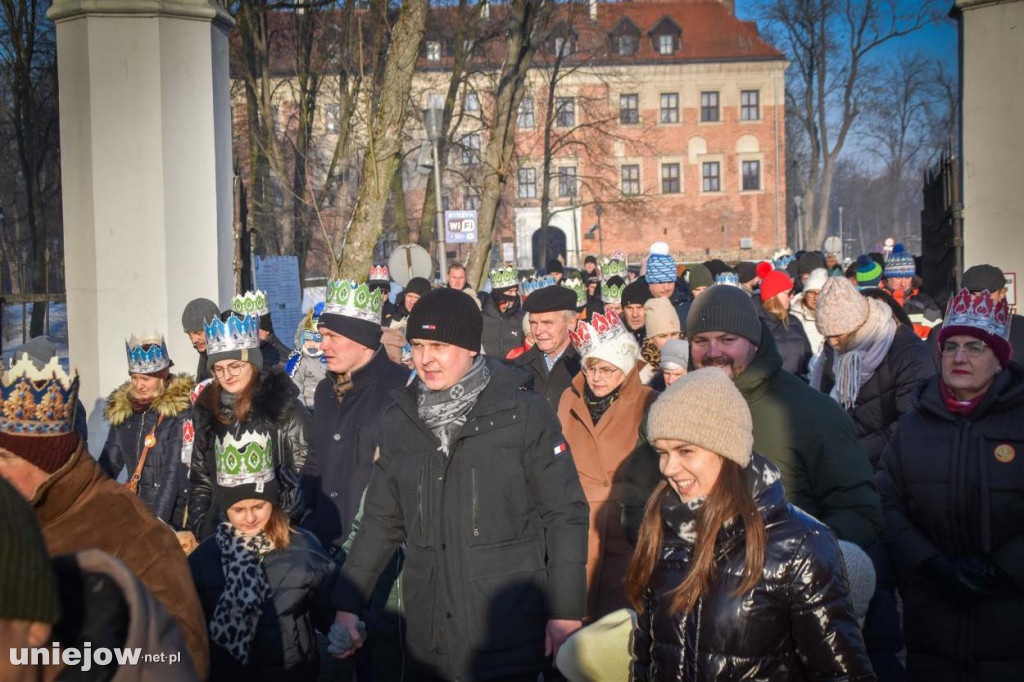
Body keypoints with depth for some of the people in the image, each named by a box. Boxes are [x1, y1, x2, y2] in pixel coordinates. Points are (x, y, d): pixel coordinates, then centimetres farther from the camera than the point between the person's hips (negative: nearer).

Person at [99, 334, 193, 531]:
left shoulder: (180, 410, -10)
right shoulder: (122, 409, 7)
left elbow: (174, 472, -16)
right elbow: (109, 462, 9)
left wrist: (157, 522, -22)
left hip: (172, 517, -5)